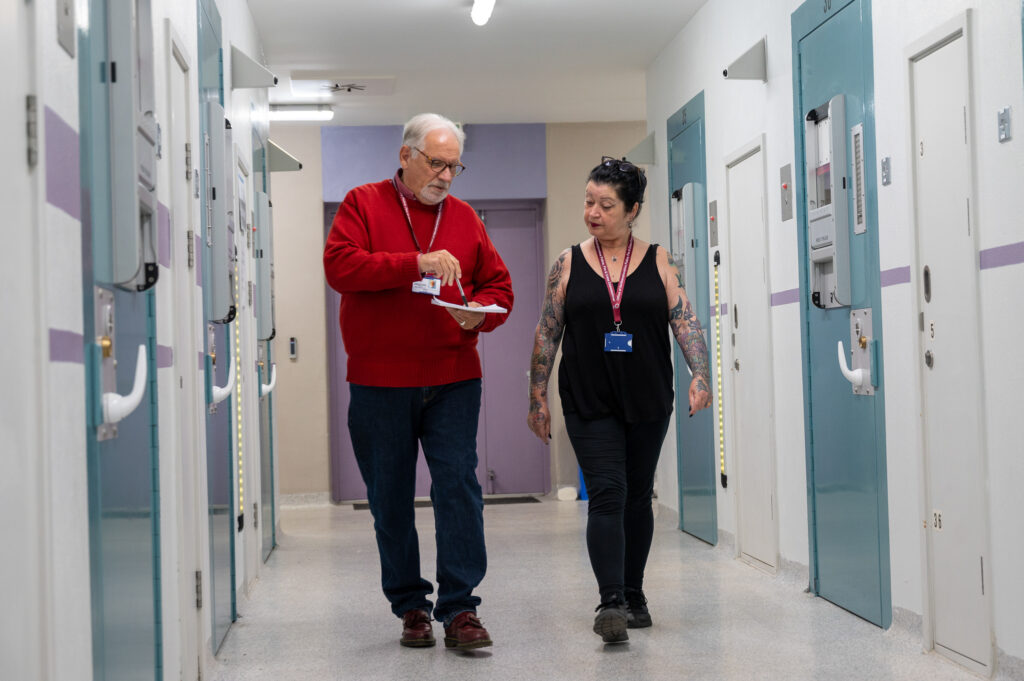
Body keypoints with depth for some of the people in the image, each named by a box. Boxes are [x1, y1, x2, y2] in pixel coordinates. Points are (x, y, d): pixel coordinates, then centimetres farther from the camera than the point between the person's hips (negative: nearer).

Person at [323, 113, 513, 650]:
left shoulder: (464, 217, 13)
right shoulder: (364, 204, 3)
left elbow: (498, 284, 15)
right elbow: (339, 265, -14)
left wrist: (479, 314, -9)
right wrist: (417, 263, -21)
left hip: (452, 379, 2)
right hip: (379, 381, -2)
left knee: (458, 487, -7)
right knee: (390, 499, 5)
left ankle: (459, 607, -3)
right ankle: (410, 606, 18)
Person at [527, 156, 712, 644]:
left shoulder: (658, 261, 2)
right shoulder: (569, 264, 2)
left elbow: (685, 320, -2)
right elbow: (547, 333, 4)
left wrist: (699, 375, -16)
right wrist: (537, 399, 3)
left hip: (648, 402, 2)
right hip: (589, 406, -1)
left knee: (638, 496, 10)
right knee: (606, 495, -12)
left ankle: (634, 594, 23)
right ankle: (611, 602, -17)